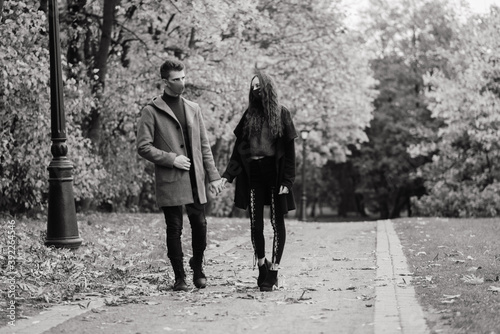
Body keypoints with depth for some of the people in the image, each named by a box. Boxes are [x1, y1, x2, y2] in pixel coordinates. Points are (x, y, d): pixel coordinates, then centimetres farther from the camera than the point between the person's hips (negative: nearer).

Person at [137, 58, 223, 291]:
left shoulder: (193, 109, 13)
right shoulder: (151, 111, -2)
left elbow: (204, 146, 15)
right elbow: (143, 147, -6)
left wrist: (213, 176, 10)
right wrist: (172, 159, -12)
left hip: (195, 179, 4)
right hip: (169, 181, -4)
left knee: (200, 224, 0)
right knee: (174, 229, -1)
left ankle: (197, 265, 25)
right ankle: (179, 277, 11)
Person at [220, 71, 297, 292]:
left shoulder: (281, 114, 1)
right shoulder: (249, 116, 10)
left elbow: (289, 149, -3)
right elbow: (238, 150, 10)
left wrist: (287, 180, -11)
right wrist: (227, 175, -1)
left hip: (275, 175, -3)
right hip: (252, 176, 3)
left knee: (277, 223, 1)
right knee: (255, 225, 2)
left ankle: (273, 271, 7)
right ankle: (262, 265, 18)